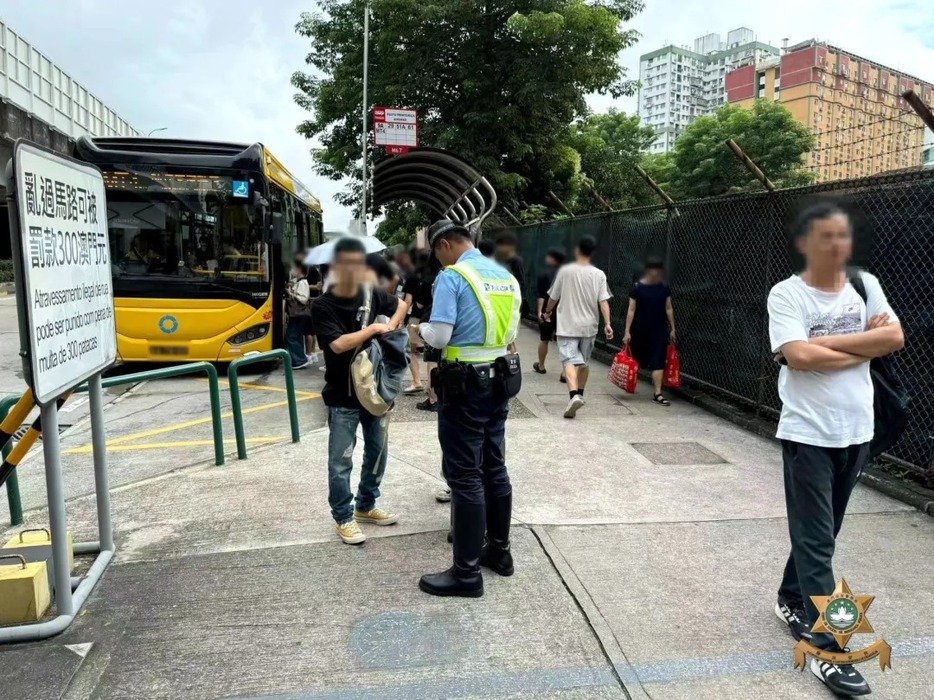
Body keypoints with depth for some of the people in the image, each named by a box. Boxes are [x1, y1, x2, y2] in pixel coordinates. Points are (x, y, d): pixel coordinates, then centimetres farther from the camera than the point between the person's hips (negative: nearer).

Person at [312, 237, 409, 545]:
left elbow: (401, 305, 19)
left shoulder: (372, 295, 0)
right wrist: (373, 329, -17)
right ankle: (344, 518, 18)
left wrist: (390, 326, 2)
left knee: (377, 451, 16)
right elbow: (338, 344, -25)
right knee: (341, 461, 1)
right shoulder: (323, 306, -13)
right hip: (343, 397, -5)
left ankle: (366, 506, 34)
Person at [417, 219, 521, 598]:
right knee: (494, 469, 17)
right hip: (499, 381, 8)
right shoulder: (506, 276, 10)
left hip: (465, 385, -8)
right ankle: (498, 550, 30)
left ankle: (467, 573, 6)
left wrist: (423, 328, 4)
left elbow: (439, 337, -16)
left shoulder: (452, 277, -13)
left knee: (465, 477, -2)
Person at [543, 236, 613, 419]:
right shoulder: (599, 274, -2)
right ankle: (580, 394, 33)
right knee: (584, 362, 19)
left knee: (570, 360, -9)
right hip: (589, 326, 3)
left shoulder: (565, 271, -6)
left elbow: (553, 297, 3)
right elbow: (603, 301, -8)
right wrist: (607, 324, -6)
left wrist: (548, 311, 21)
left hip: (568, 326, -3)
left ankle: (574, 395, -29)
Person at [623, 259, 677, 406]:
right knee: (638, 359, 13)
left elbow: (669, 309, 9)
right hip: (639, 330, -2)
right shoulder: (637, 287, -7)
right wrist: (627, 331, -10)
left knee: (658, 361, -4)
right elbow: (631, 310, -7)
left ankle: (657, 393, -2)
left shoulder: (664, 288, 2)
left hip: (659, 330, 2)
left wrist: (672, 328, 10)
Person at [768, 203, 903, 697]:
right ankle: (827, 650, 4)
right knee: (816, 541, -2)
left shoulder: (865, 285, 6)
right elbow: (798, 356, -23)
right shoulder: (786, 294, -10)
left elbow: (895, 337, -7)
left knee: (821, 533, 18)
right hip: (808, 434, -5)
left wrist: (823, 342, -15)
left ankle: (791, 600, 39)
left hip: (856, 431, 6)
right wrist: (863, 345, -11)